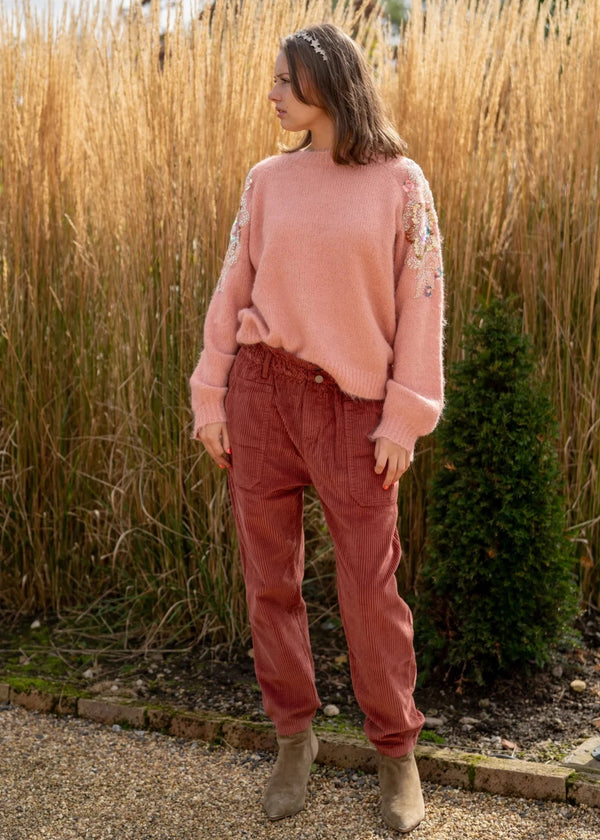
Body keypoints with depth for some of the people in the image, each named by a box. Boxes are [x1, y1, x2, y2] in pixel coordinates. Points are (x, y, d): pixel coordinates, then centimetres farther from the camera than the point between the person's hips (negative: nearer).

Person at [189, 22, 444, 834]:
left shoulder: (400, 183, 0)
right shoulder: (267, 180, 8)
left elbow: (421, 308, -2)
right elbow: (232, 293, 7)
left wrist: (404, 417, -7)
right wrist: (210, 398, 2)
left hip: (353, 407, -3)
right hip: (260, 393, 3)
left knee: (370, 585, 0)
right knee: (270, 576, 7)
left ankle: (396, 752, 17)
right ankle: (294, 735, 24)